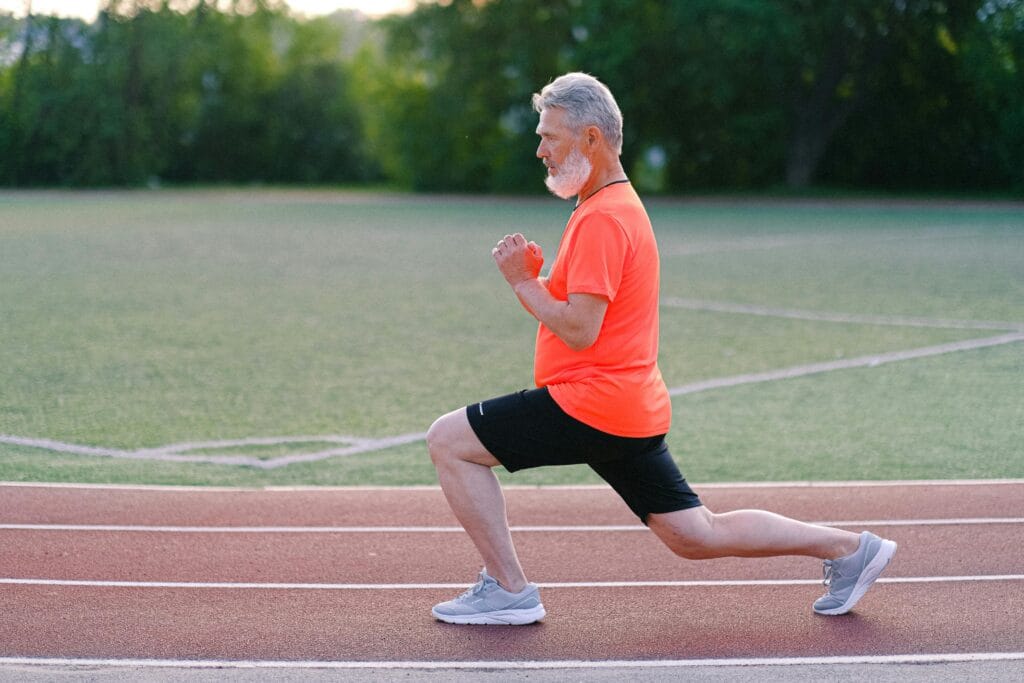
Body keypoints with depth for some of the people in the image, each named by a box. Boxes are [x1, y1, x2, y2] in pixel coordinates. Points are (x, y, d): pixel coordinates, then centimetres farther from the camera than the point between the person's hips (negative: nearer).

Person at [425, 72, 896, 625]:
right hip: (633, 412, 10)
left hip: (592, 405, -10)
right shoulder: (618, 205, 18)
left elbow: (580, 329, -21)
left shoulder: (601, 218, -14)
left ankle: (508, 591, -2)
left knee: (448, 441, -5)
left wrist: (521, 280, -10)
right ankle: (849, 548, 17)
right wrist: (536, 275, 5)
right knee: (696, 536, 15)